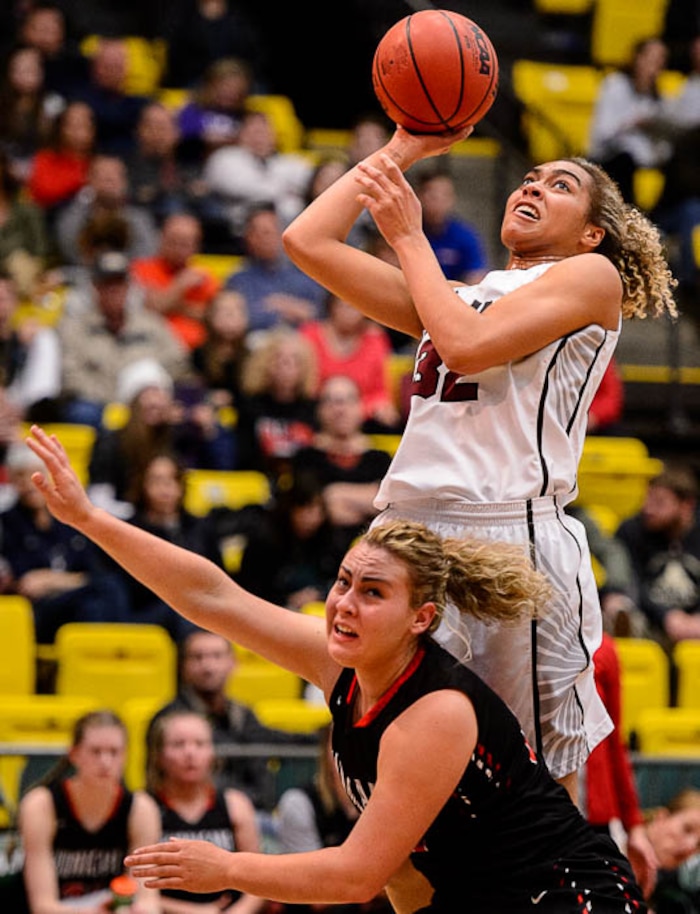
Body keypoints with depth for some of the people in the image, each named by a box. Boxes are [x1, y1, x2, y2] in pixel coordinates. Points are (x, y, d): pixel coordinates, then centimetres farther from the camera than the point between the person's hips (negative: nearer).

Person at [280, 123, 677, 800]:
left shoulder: (594, 275, 6)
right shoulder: (457, 295, 24)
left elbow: (469, 345, -9)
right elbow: (308, 242, 20)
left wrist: (408, 236, 2)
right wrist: (403, 149, 21)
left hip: (513, 533, -6)